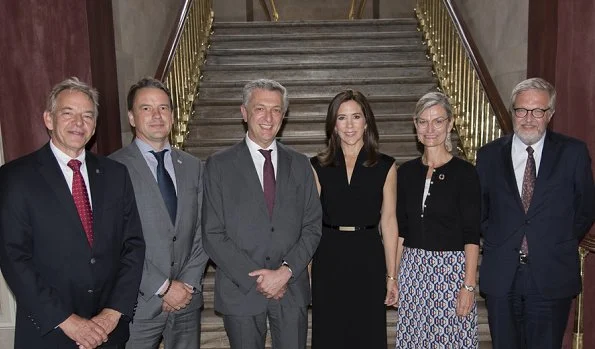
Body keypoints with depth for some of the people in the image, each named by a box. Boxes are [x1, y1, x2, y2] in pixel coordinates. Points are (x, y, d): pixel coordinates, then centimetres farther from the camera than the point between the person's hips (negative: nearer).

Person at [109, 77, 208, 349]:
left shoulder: (193, 167, 7)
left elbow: (202, 231, 6)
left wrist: (188, 283, -4)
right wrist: (163, 287, -12)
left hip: (187, 301, 4)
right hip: (139, 303, -4)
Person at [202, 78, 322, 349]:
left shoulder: (299, 164, 5)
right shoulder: (219, 165, -4)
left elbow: (312, 227, 3)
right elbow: (213, 235, -7)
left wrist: (286, 271, -11)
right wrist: (256, 279, -11)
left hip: (292, 289, 2)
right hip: (241, 291, -2)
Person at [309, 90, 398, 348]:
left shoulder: (385, 166, 2)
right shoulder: (318, 166, 2)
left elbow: (388, 221, 2)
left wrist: (391, 275, 0)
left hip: (368, 259, 0)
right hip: (328, 259, 0)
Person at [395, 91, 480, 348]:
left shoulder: (464, 172, -6)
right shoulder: (406, 172, 6)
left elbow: (471, 235, -7)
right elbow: (400, 230, 9)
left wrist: (469, 285, -12)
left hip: (451, 268, -3)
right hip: (412, 269, 4)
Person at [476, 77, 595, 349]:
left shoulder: (573, 153, -1)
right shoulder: (489, 154, 3)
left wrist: (562, 245, 4)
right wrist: (496, 243, 4)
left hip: (552, 276, -1)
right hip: (500, 275, 2)